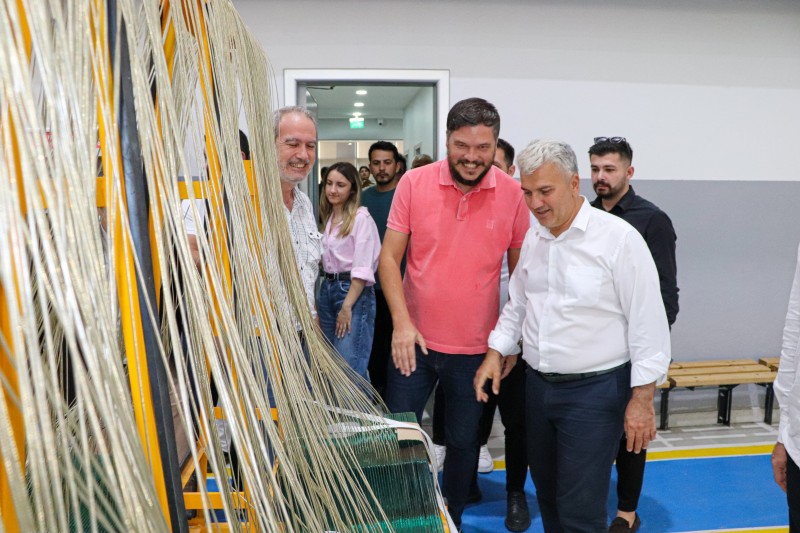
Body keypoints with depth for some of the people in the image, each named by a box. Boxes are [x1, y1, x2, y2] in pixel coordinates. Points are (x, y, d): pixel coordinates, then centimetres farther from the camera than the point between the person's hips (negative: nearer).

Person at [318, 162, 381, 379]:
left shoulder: (361, 217, -10)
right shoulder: (328, 217, 14)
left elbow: (362, 268, -15)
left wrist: (347, 306, -17)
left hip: (354, 291, -8)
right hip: (327, 288, 8)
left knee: (349, 367, -8)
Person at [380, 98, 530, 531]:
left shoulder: (513, 194, -6)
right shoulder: (414, 183, -6)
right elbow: (390, 256, -3)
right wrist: (401, 322, -12)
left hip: (477, 348, 0)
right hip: (414, 340, 0)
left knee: (463, 441, 16)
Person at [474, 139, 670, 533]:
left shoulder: (618, 238, -15)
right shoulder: (533, 238, 6)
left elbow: (647, 323, -14)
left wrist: (642, 399, -13)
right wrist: (495, 353, 8)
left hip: (595, 390, -6)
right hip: (538, 385, 6)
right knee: (547, 496, 20)